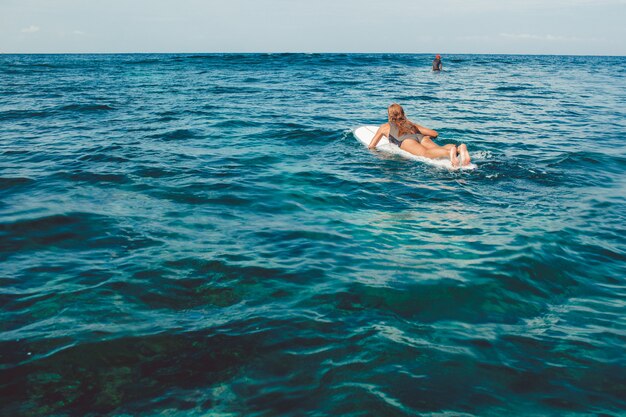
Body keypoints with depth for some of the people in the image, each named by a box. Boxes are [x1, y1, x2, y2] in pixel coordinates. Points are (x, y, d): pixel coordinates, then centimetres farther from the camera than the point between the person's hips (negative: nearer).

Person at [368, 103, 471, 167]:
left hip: (406, 141, -4)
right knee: (439, 149, -23)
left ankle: (449, 152, -63)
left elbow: (371, 146, 33)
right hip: (420, 137, 4)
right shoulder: (411, 124, 40)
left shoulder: (385, 127, 33)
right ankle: (459, 148, -56)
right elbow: (435, 134, 35)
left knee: (425, 153, -32)